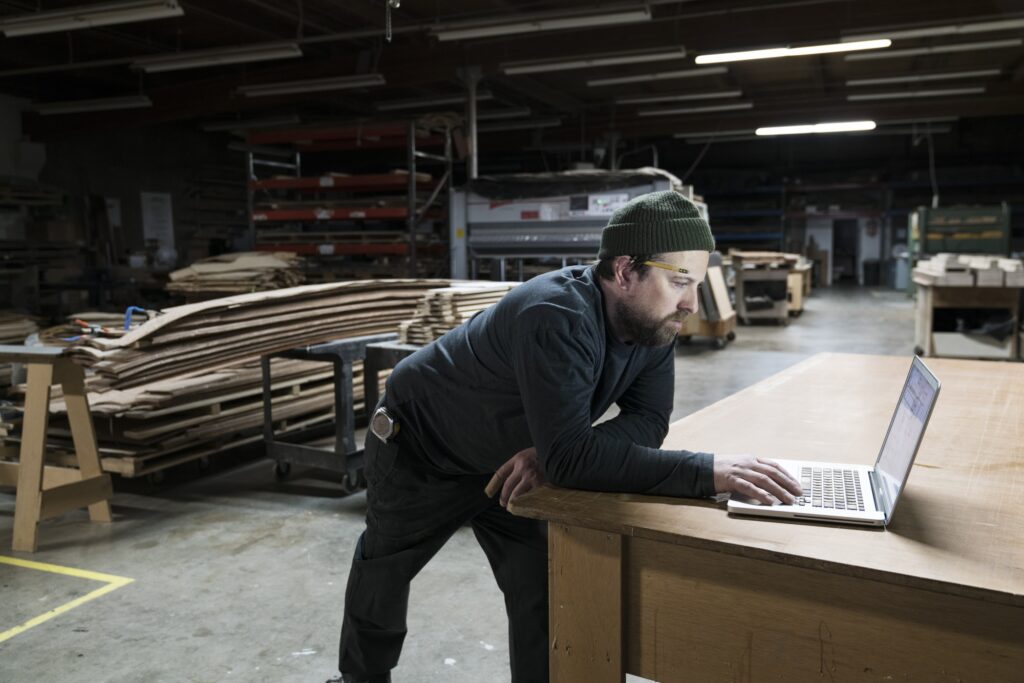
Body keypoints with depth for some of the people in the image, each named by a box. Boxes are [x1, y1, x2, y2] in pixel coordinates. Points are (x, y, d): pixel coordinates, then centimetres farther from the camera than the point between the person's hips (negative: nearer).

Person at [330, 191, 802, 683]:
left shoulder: (652, 322, -18)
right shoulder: (558, 318, -42)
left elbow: (648, 419, -17)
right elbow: (570, 455, -48)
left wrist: (548, 453, -33)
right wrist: (707, 471, -51)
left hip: (508, 458, 5)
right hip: (418, 447, -4)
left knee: (541, 587, -5)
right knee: (384, 568, 20)